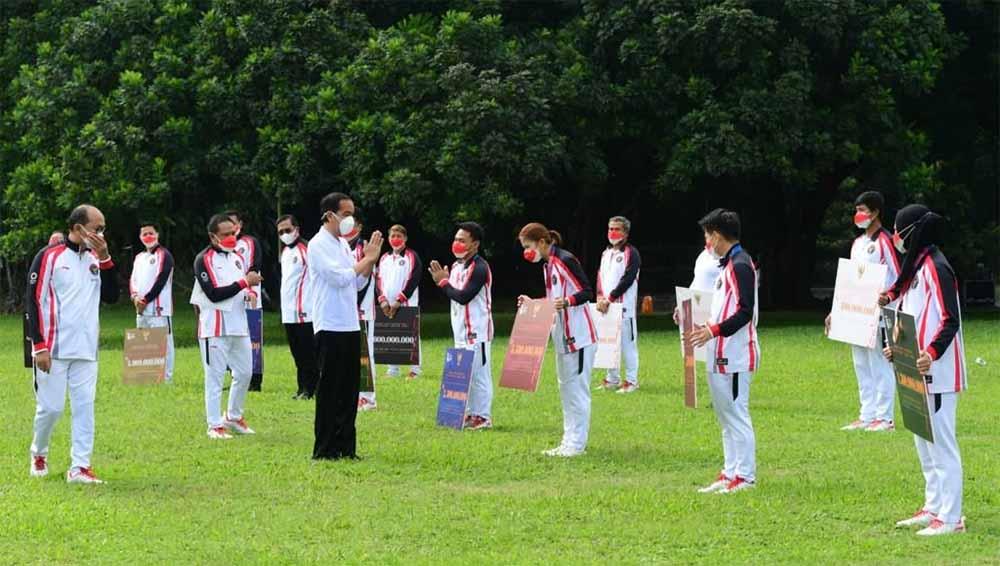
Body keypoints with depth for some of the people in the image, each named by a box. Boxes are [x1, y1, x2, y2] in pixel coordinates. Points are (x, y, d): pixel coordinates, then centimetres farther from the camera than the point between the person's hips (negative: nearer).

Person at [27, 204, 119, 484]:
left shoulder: (96, 259, 11)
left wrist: (105, 259, -5)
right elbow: (33, 301, -7)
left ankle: (80, 467, 0)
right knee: (51, 407, -3)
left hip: (86, 350, 5)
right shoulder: (49, 257, -6)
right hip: (53, 349, -5)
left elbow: (111, 296, 6)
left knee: (84, 406, -1)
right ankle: (38, 454, 23)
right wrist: (39, 346, -12)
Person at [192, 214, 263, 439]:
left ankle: (234, 417, 28)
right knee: (215, 376, -4)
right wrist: (244, 282, -18)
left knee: (244, 372, 11)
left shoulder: (236, 258, 16)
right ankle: (215, 426, 1)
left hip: (239, 325, 8)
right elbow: (214, 294, -18)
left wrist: (251, 290, 2)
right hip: (215, 327, -8)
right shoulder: (203, 260, -9)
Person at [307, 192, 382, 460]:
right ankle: (325, 450, 1)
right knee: (330, 390, -4)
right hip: (330, 327, -8)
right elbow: (339, 277, -19)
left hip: (350, 326, 8)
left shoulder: (344, 244, 16)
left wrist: (371, 259, 3)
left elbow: (357, 283, 16)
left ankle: (345, 448, 14)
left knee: (349, 390, 9)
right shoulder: (319, 245, -10)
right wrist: (366, 259, -9)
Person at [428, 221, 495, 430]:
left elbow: (464, 296, -21)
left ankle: (483, 417, -2)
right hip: (461, 329, 9)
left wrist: (443, 282, -11)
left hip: (477, 330, -9)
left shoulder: (479, 268, -15)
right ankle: (470, 413, 19)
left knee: (479, 373, -6)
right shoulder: (457, 266, 15)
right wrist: (443, 281, 1)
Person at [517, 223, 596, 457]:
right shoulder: (548, 265, 14)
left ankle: (577, 443, -4)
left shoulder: (566, 260, -14)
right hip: (563, 337, 10)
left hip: (579, 336, -10)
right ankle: (569, 442, 18)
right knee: (566, 390, 13)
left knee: (577, 389, -6)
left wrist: (567, 302, -31)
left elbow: (587, 291, -17)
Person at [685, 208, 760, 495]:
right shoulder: (729, 264, 17)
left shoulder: (740, 265, -14)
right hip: (722, 356, 11)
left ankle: (745, 476, -4)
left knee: (736, 415, -7)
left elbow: (745, 312, -22)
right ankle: (730, 474, 20)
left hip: (735, 356, -11)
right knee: (726, 416, 14)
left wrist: (713, 330, -25)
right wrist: (705, 324, 18)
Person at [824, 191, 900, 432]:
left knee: (881, 365, -5)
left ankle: (885, 418, -2)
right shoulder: (858, 243, 17)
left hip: (878, 316, -9)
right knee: (862, 367, 11)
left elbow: (897, 280, -11)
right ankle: (867, 416, 16)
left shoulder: (884, 241, -8)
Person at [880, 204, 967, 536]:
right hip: (918, 371, 11)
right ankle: (933, 508, 27)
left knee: (941, 443, -8)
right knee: (923, 441, 17)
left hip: (938, 372, -11)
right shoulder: (914, 267, 15)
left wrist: (932, 353, -33)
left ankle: (950, 518, -6)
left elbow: (950, 320, -21)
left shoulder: (936, 268, -15)